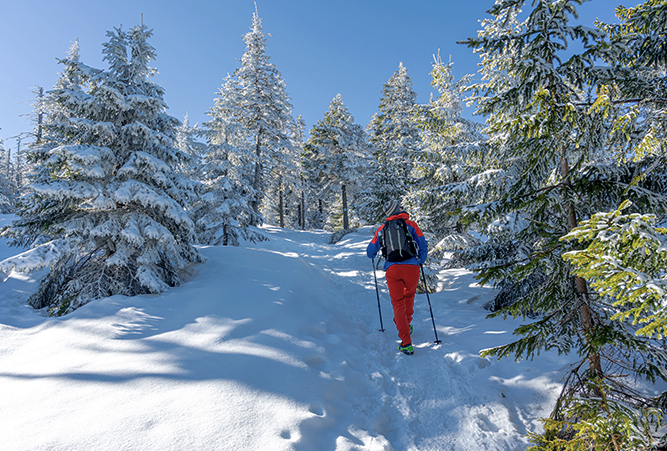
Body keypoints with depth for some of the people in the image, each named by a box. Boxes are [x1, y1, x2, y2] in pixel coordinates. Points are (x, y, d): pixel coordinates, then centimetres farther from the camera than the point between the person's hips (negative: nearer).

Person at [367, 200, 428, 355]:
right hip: (411, 266, 0)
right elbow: (423, 246, 6)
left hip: (392, 268, 0)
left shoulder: (382, 228, 13)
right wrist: (421, 261, 25)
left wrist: (372, 255, 41)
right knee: (409, 295, 26)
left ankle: (406, 343, -4)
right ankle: (406, 325, 41)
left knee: (398, 303, 4)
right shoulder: (411, 224, 9)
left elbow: (370, 252, 17)